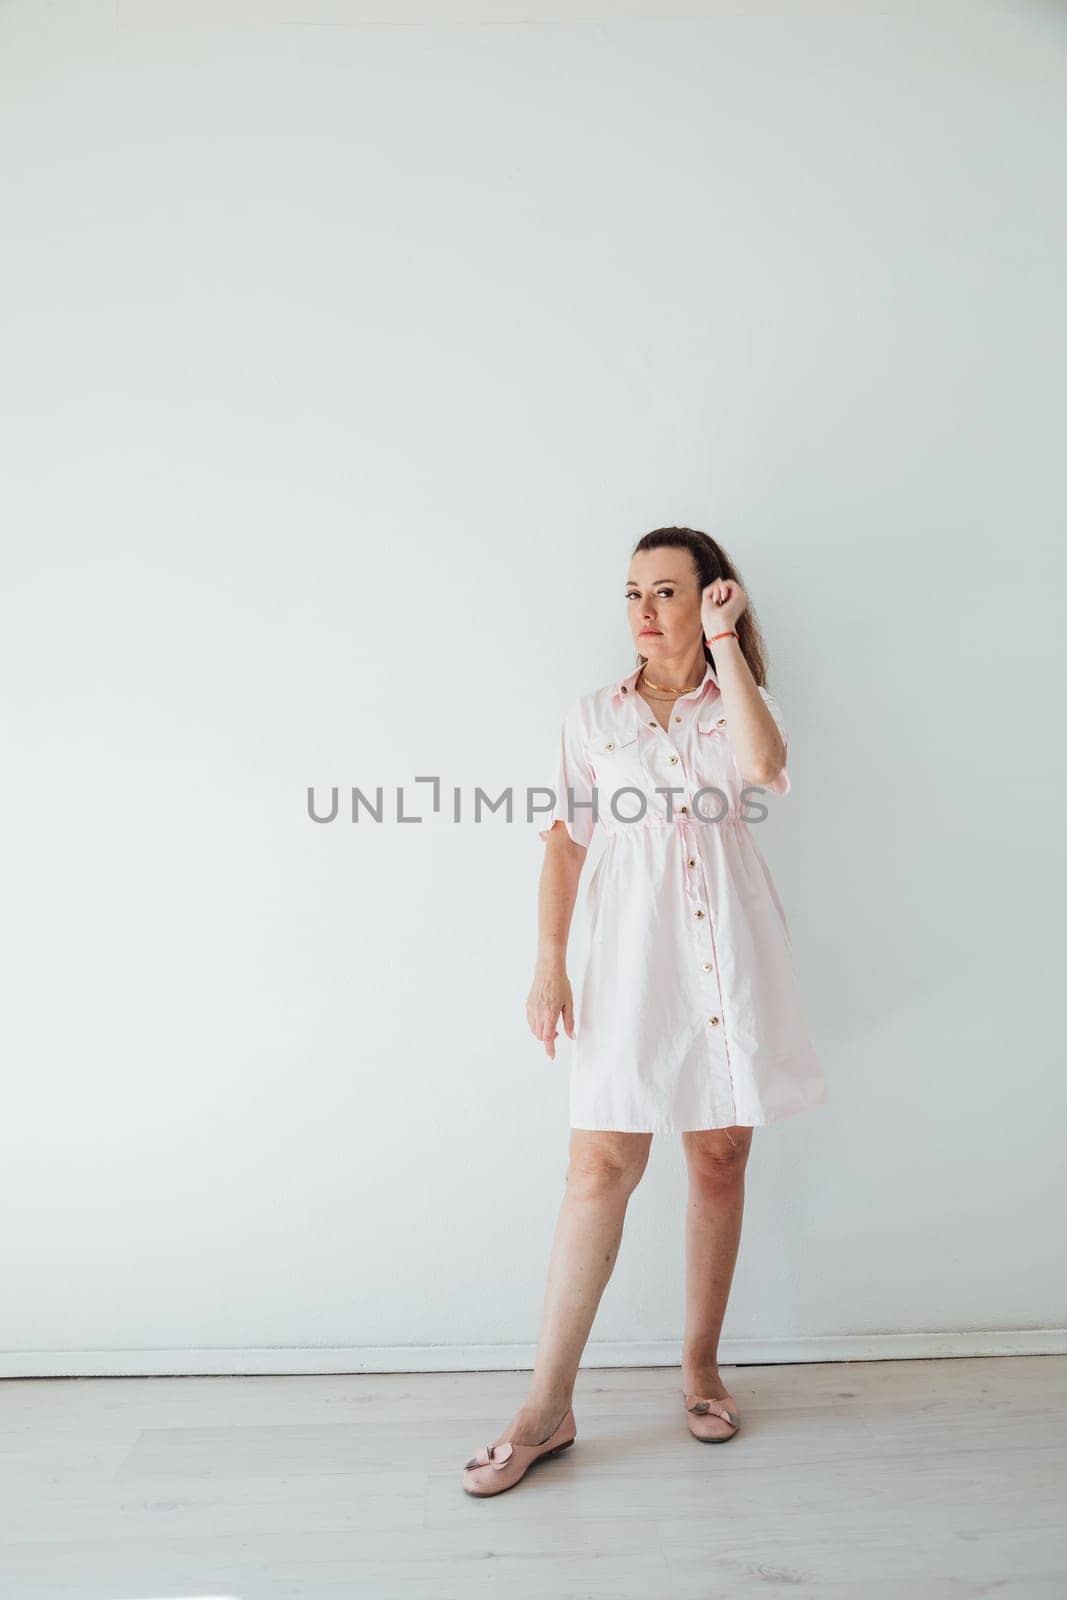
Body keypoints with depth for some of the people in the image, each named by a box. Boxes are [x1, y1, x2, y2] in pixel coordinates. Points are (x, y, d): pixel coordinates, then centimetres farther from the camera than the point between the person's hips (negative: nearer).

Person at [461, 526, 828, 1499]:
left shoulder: (742, 702, 9)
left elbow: (763, 769, -15)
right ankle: (548, 1407, 7)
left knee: (720, 1156, 8)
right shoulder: (593, 718, 10)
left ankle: (702, 1365, 28)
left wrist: (724, 642, -9)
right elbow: (565, 843, 7)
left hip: (731, 953, 1)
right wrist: (549, 966, 0)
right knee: (601, 1166, -5)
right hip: (633, 956, -1)